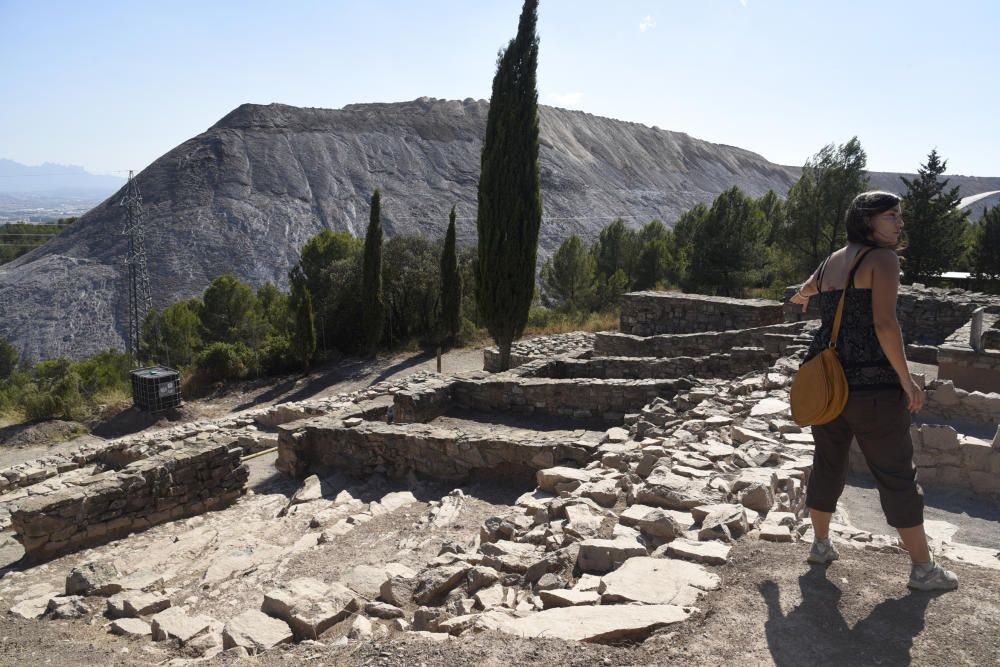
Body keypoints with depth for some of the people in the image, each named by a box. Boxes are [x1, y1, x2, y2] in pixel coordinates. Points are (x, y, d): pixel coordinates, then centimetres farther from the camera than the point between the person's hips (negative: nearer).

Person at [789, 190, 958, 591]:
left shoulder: (830, 262, 12)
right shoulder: (882, 259, -9)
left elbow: (804, 290, 35)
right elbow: (884, 323, -20)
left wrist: (800, 298, 59)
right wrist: (906, 378, -13)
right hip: (871, 383, -7)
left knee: (827, 464, 18)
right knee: (897, 475, 4)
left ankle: (820, 544, 30)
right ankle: (923, 568, 15)